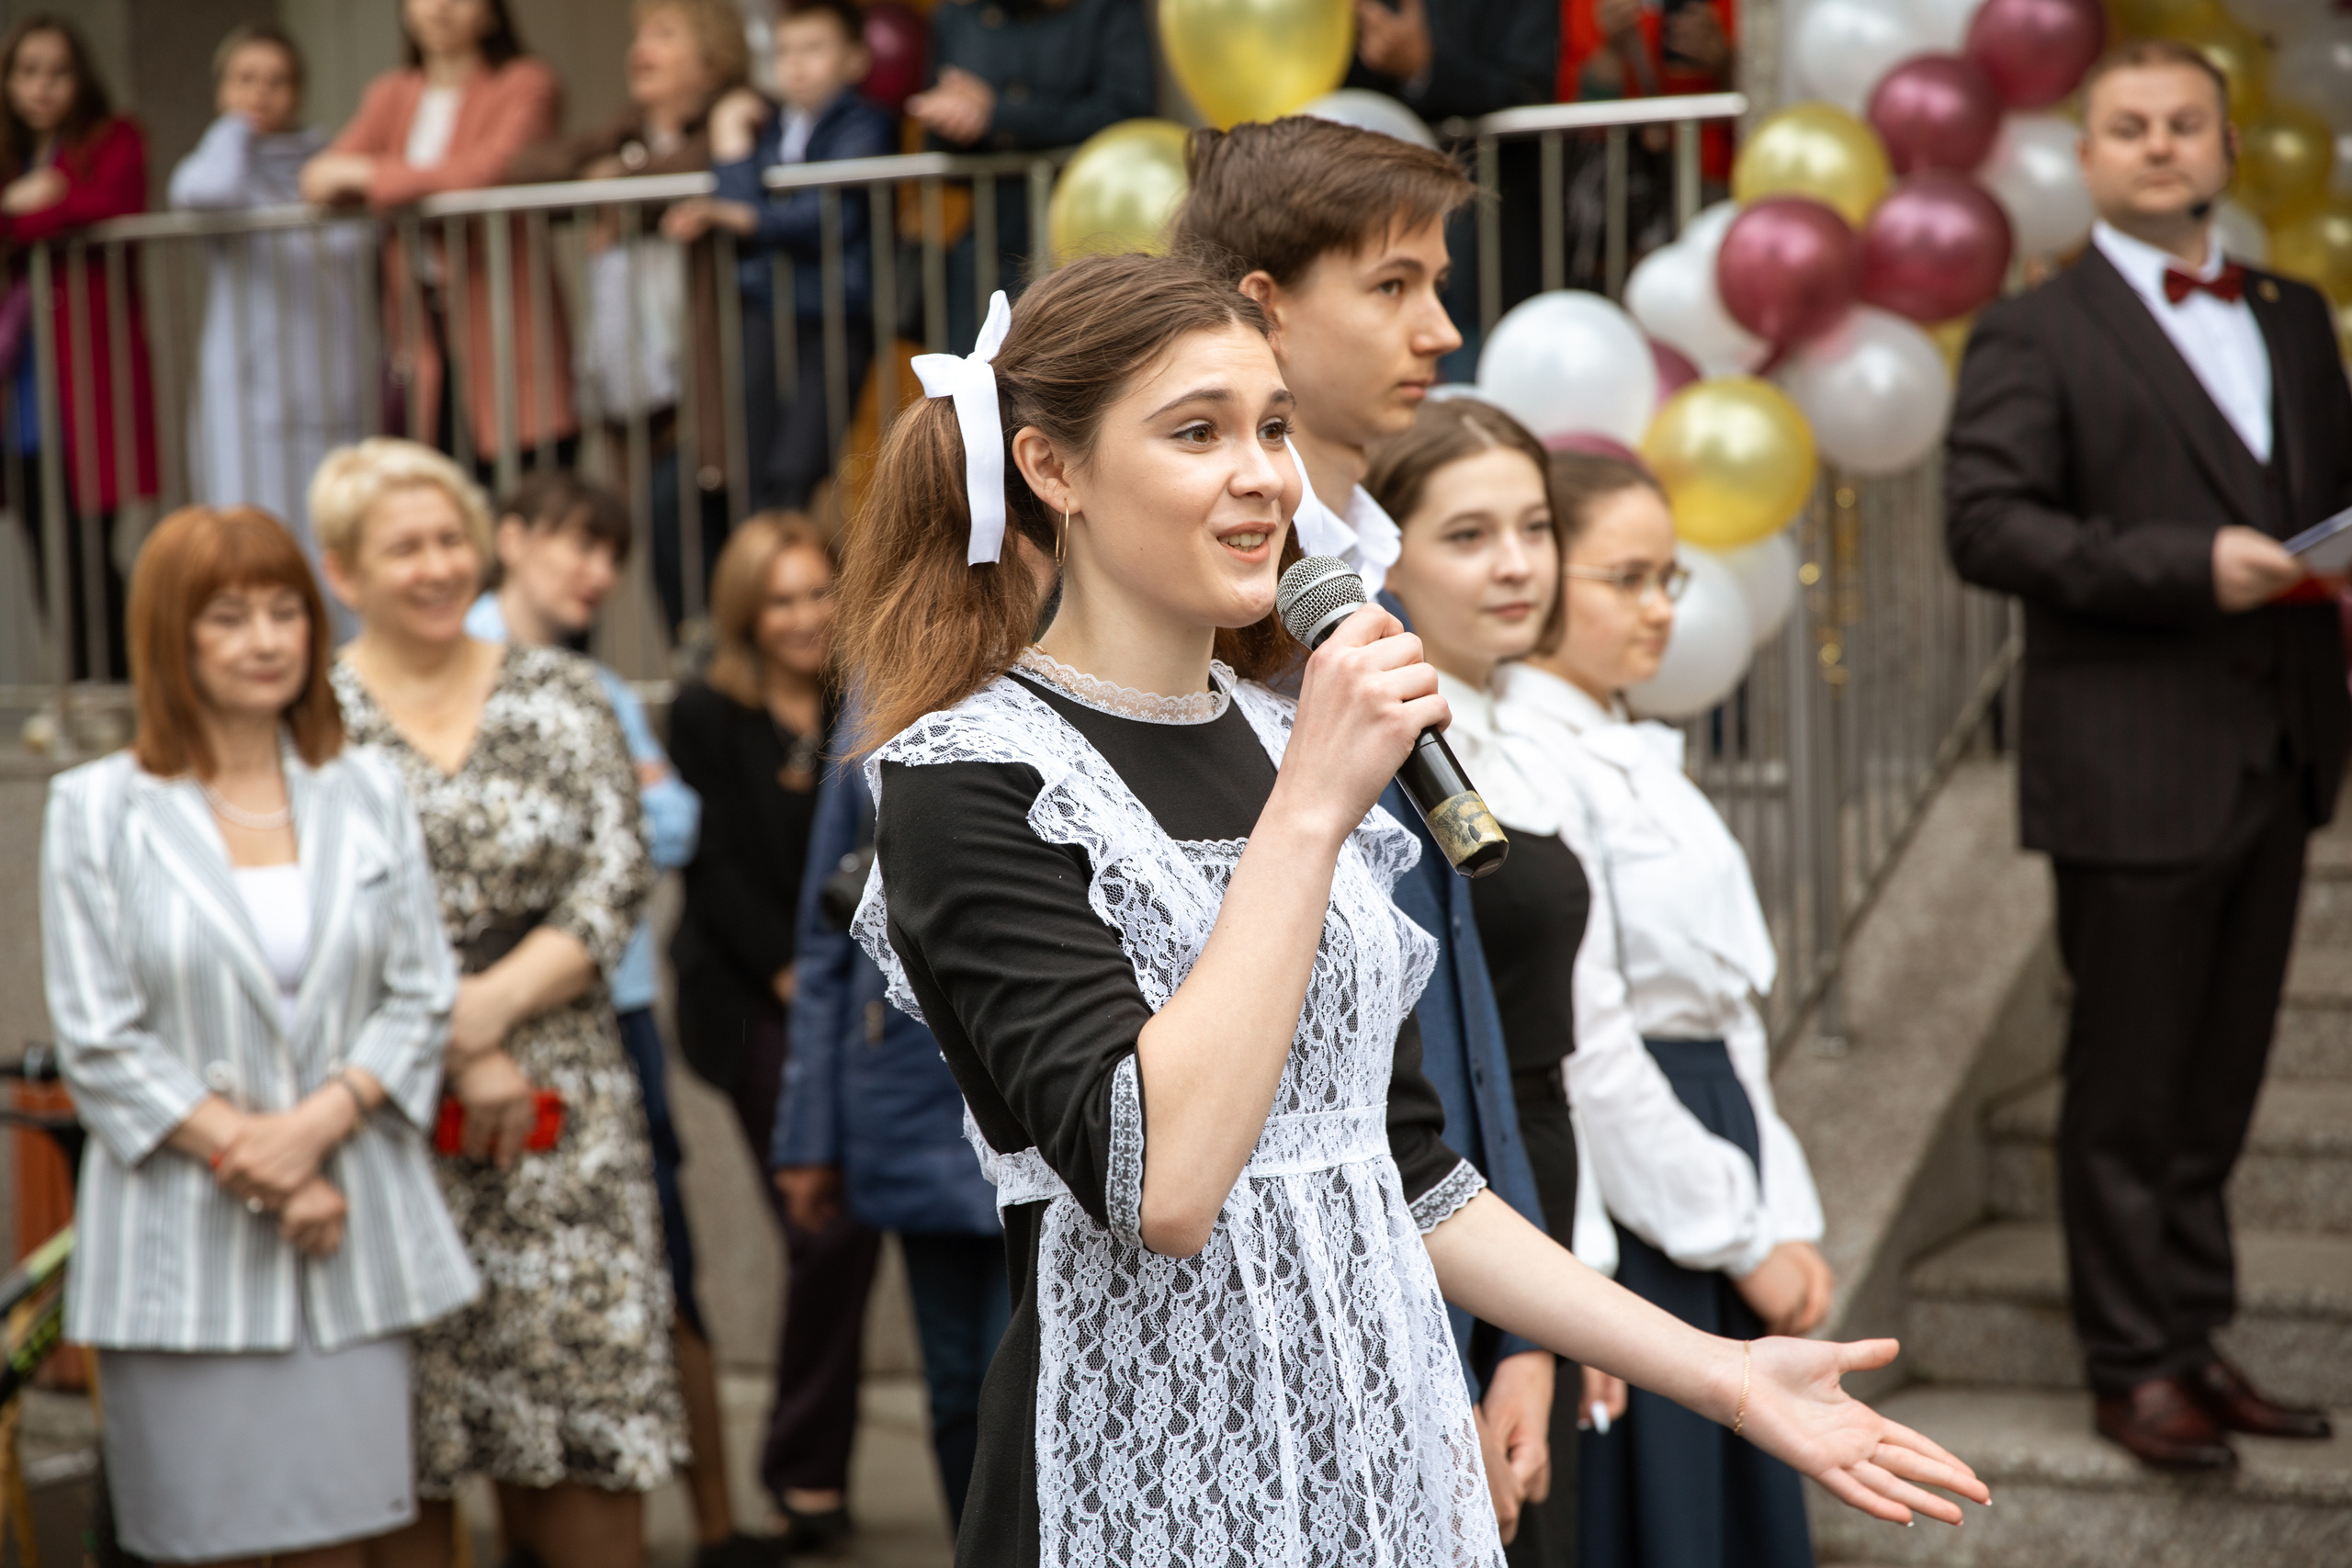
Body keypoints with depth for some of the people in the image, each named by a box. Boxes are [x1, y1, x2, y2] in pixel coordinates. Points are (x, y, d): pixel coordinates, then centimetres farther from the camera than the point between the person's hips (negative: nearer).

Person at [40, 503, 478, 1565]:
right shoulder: (98, 811, 1)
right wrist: (254, 1162, -11)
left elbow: (423, 996, 5)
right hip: (183, 1233, -2)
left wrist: (318, 1124, -12)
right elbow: (98, 1040, -4)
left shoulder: (366, 796, 10)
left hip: (349, 1232, 3)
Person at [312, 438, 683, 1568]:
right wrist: (457, 1052, -11)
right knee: (405, 1441, -1)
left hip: (559, 1099, 2)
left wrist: (492, 1003, -11)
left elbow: (617, 883, 2)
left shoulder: (559, 695, 9)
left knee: (583, 1407, -1)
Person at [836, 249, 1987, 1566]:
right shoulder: (969, 779, -12)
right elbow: (1155, 1185, -25)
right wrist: (1309, 812, -22)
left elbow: (1406, 1175, 12)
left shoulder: (1292, 739, 9)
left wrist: (1724, 1374, 8)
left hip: (1390, 1458, 6)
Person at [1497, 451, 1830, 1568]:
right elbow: (1586, 1049, -19)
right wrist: (1743, 1239, -12)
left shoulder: (1641, 757, 14)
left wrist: (1786, 1221, 7)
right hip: (1623, 1213, -9)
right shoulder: (1529, 769, -15)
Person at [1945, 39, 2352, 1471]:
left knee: (2222, 1082, 14)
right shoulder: (2035, 335, -4)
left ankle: (2197, 1340, 25)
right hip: (2133, 771, -6)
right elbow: (1987, 525, -14)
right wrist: (2191, 567, -21)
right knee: (2129, 1091, 3)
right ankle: (2137, 1366, 14)